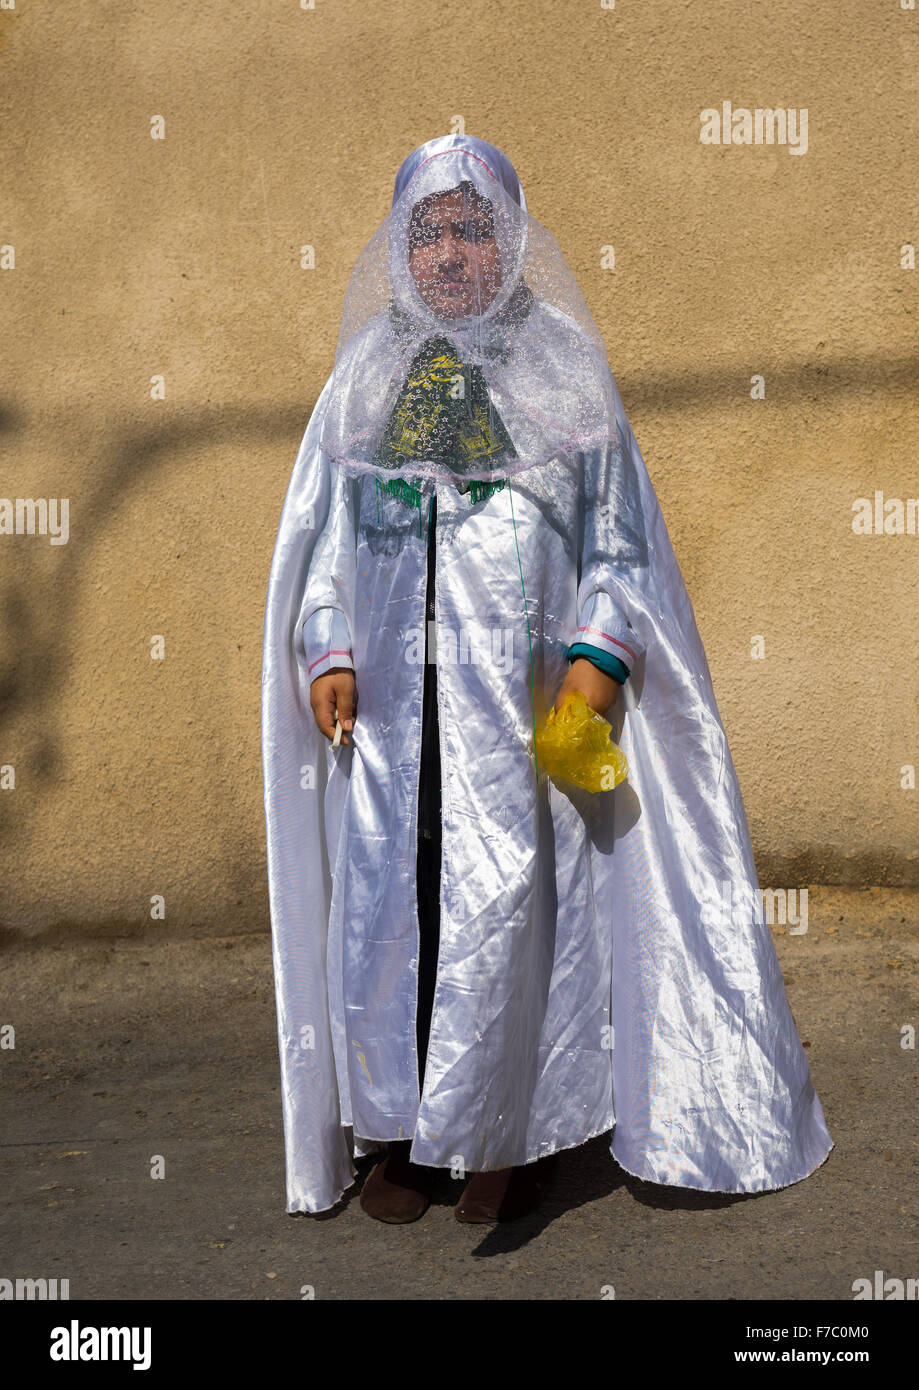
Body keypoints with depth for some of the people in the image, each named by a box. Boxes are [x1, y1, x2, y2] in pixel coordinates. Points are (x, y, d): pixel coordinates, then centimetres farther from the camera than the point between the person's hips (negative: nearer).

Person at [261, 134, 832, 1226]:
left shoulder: (564, 376, 8)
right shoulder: (365, 378, 13)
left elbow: (620, 542, 5)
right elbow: (321, 535, 13)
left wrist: (600, 656, -9)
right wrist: (327, 651, 0)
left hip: (519, 697, -2)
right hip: (385, 697, 2)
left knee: (506, 904, -4)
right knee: (380, 901, 2)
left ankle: (510, 1135, 15)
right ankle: (392, 1131, 19)